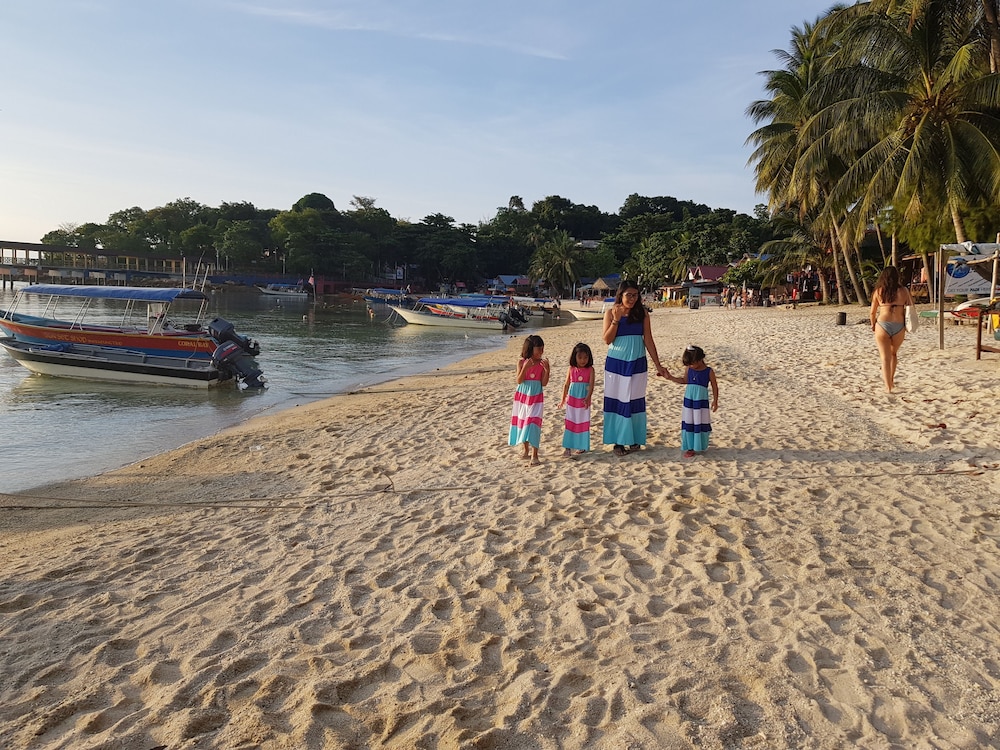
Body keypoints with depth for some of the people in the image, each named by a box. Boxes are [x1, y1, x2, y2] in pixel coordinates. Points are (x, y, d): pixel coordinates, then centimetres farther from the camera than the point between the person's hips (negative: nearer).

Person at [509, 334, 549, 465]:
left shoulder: (542, 363, -4)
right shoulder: (521, 362, -6)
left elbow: (544, 383, -6)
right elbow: (519, 381, -13)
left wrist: (547, 370, -19)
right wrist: (525, 368, -25)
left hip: (536, 397, -1)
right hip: (522, 396, 1)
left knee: (533, 423, -9)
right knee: (522, 421, 11)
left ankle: (534, 455, -9)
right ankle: (526, 450, 29)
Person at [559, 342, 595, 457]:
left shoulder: (590, 370, -5)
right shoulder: (571, 369, 1)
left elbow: (591, 385, -12)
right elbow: (566, 384, 8)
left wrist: (588, 398, -26)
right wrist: (563, 399, 10)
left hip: (584, 400, -2)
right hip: (572, 400, 2)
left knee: (583, 423, 6)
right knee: (570, 422, 5)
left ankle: (582, 446, 15)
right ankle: (568, 447, 9)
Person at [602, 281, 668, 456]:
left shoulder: (642, 313, 1)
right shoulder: (611, 312, -3)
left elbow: (648, 340, 2)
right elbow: (607, 340, -7)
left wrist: (658, 365, 1)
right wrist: (616, 320, -18)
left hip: (637, 363, 1)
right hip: (616, 363, -1)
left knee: (636, 402, 6)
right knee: (618, 401, 2)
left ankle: (635, 439, 17)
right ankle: (618, 441, 9)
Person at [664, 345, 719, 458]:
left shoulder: (709, 372, -9)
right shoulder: (688, 369, 1)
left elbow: (714, 386, -1)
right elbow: (684, 380, 17)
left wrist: (715, 401, -1)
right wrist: (670, 377, 9)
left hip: (702, 402, -3)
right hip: (689, 401, 3)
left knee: (700, 424, 3)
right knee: (688, 424, 5)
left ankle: (701, 446, 17)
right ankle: (690, 448, 12)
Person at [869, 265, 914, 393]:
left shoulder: (878, 291, 2)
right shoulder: (903, 290, 2)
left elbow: (872, 313, 6)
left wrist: (873, 325, 23)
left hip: (882, 325, -1)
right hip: (899, 326, 2)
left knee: (885, 357, 3)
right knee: (893, 353, 24)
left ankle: (888, 386, -3)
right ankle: (891, 380, 35)